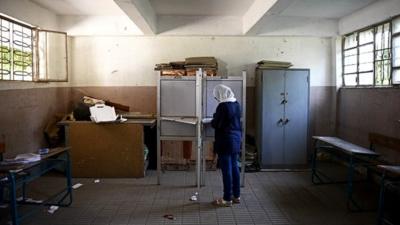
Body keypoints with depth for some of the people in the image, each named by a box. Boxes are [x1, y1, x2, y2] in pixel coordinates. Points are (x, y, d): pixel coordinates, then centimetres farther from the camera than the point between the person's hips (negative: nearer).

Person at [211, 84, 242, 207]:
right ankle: (236, 196, 24)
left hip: (225, 141, -8)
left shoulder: (222, 106, -18)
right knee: (234, 167, 15)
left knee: (226, 170, 0)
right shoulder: (236, 104, 7)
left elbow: (215, 124, -15)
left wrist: (214, 118, 5)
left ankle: (227, 199, 9)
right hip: (236, 140, 8)